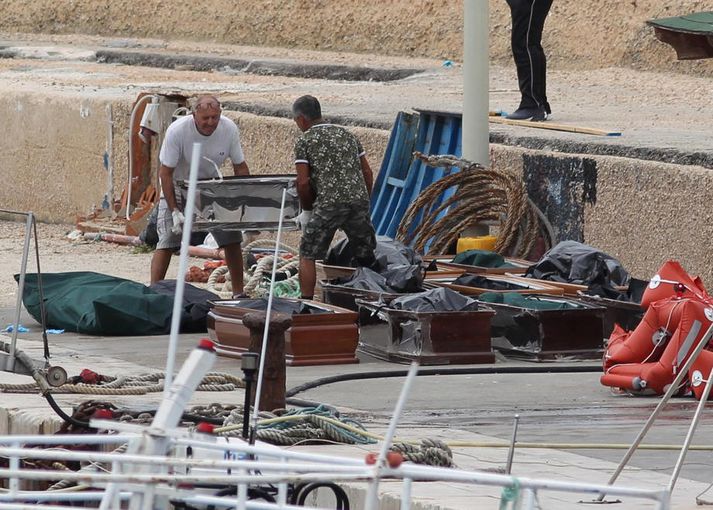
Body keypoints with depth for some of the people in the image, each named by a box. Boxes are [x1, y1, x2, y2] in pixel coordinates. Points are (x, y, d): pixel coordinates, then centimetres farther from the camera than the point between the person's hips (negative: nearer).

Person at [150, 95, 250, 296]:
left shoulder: (229, 129, -18)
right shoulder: (177, 131, -29)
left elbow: (240, 167, -5)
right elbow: (165, 173, -24)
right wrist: (174, 211, -29)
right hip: (179, 188, -4)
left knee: (232, 239, 1)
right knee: (167, 241, -14)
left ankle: (239, 293, 12)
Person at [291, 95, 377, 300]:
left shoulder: (304, 141, 3)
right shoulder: (347, 135, 20)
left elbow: (303, 182, -3)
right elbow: (367, 173, 16)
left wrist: (307, 211, 10)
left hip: (328, 204, -5)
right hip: (359, 199, 5)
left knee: (308, 255, 7)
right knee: (366, 258, 14)